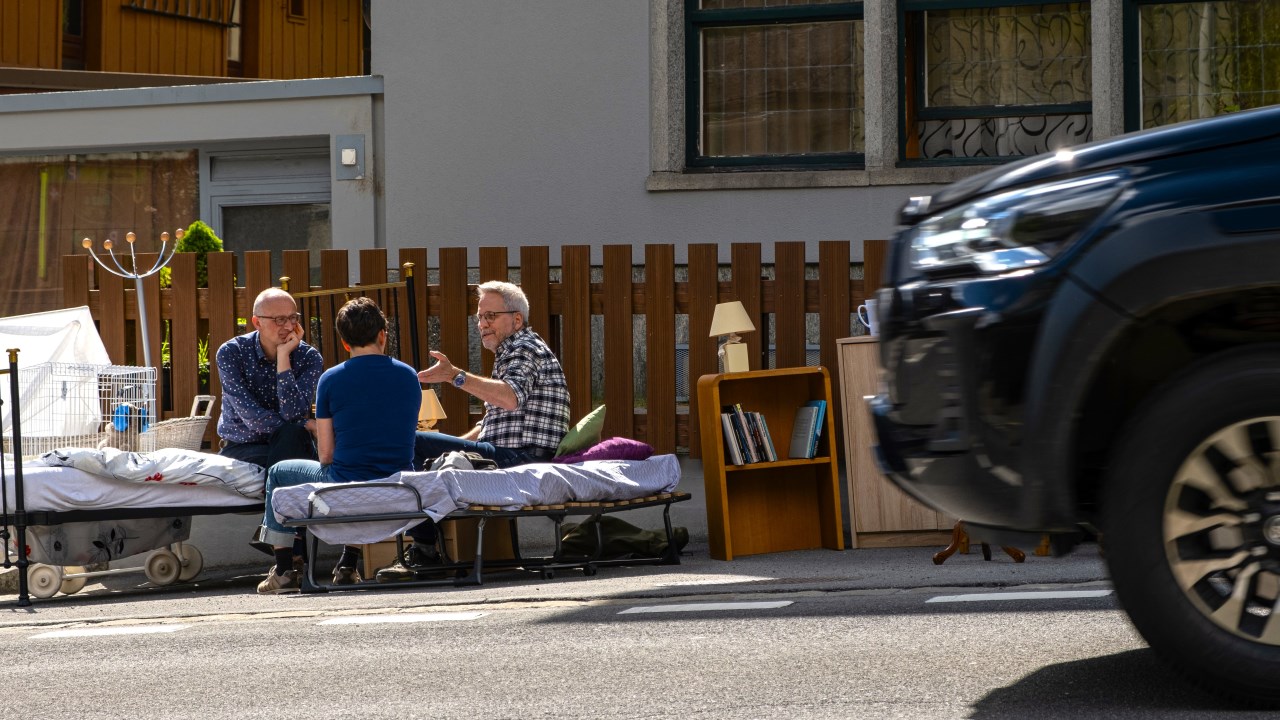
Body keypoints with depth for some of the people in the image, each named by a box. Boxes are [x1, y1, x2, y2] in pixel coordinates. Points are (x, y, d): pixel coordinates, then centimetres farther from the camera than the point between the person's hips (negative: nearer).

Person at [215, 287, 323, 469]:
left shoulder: (309, 357, -7)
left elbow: (293, 414, -22)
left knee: (291, 434, -33)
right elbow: (253, 418, -16)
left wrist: (283, 356, -22)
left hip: (289, 445, 2)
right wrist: (306, 425, -17)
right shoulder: (230, 353, -10)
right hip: (240, 447, -2)